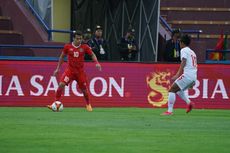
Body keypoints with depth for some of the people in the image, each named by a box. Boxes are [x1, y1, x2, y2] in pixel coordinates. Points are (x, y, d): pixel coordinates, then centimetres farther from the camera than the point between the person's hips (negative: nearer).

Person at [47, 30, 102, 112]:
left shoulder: (84, 47, -5)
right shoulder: (67, 47, -4)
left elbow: (92, 55, 6)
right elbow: (62, 57, 9)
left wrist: (97, 63, -12)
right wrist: (58, 68, 9)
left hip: (80, 71, 1)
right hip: (70, 70, -1)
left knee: (84, 89, 6)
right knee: (61, 84, -19)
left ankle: (88, 105, 32)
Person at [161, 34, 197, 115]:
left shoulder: (184, 50, 0)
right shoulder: (192, 52, 25)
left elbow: (183, 62, -15)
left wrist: (177, 74, -22)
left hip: (187, 75, -9)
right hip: (194, 77, 9)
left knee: (172, 90, -5)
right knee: (177, 89, 25)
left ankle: (169, 111, -15)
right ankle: (189, 103, 5)